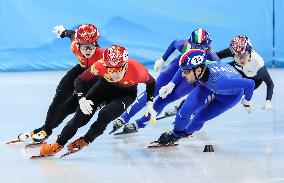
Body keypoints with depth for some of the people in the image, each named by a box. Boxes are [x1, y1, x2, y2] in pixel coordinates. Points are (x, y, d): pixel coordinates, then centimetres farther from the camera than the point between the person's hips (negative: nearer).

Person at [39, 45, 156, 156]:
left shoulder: (137, 71, -38)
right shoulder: (100, 66, -36)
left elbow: (151, 82, -13)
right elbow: (79, 80, -22)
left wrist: (149, 103, -14)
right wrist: (81, 99, -36)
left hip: (127, 93, -1)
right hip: (106, 85, 1)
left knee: (105, 115, -24)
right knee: (82, 115, -8)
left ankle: (84, 141, 2)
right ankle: (58, 144, 9)